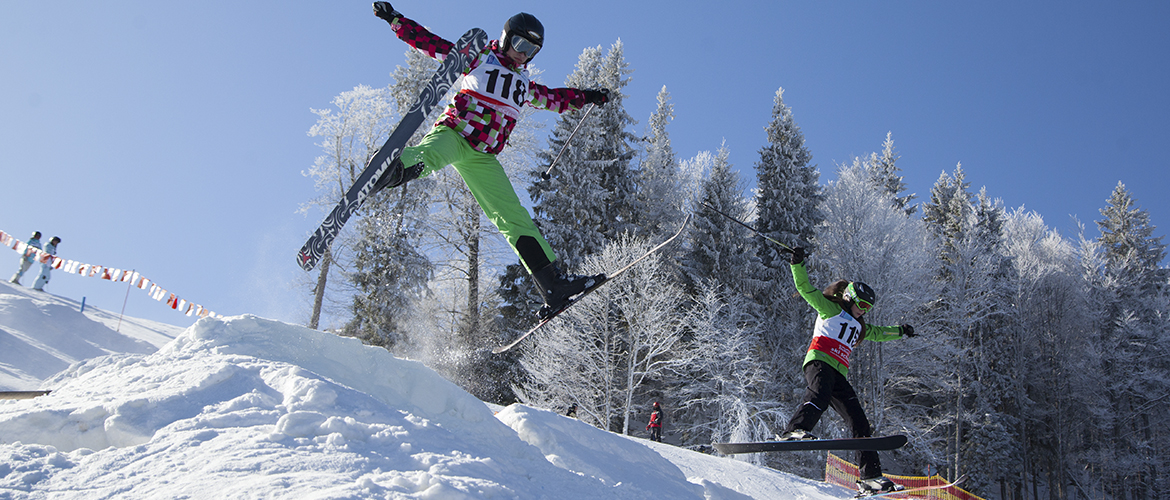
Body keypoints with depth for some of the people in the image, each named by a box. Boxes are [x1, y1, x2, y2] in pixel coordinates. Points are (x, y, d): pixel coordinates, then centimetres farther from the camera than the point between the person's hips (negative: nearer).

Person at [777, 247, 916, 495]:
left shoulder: (859, 327, 33)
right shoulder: (831, 309, 12)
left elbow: (878, 333, 53)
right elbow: (806, 288, 2)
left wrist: (900, 332, 58)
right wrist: (798, 264, -10)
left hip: (838, 374, 7)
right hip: (819, 361, -7)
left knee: (859, 421, -2)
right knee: (820, 394, -38)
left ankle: (870, 476, -3)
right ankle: (793, 431, -56)